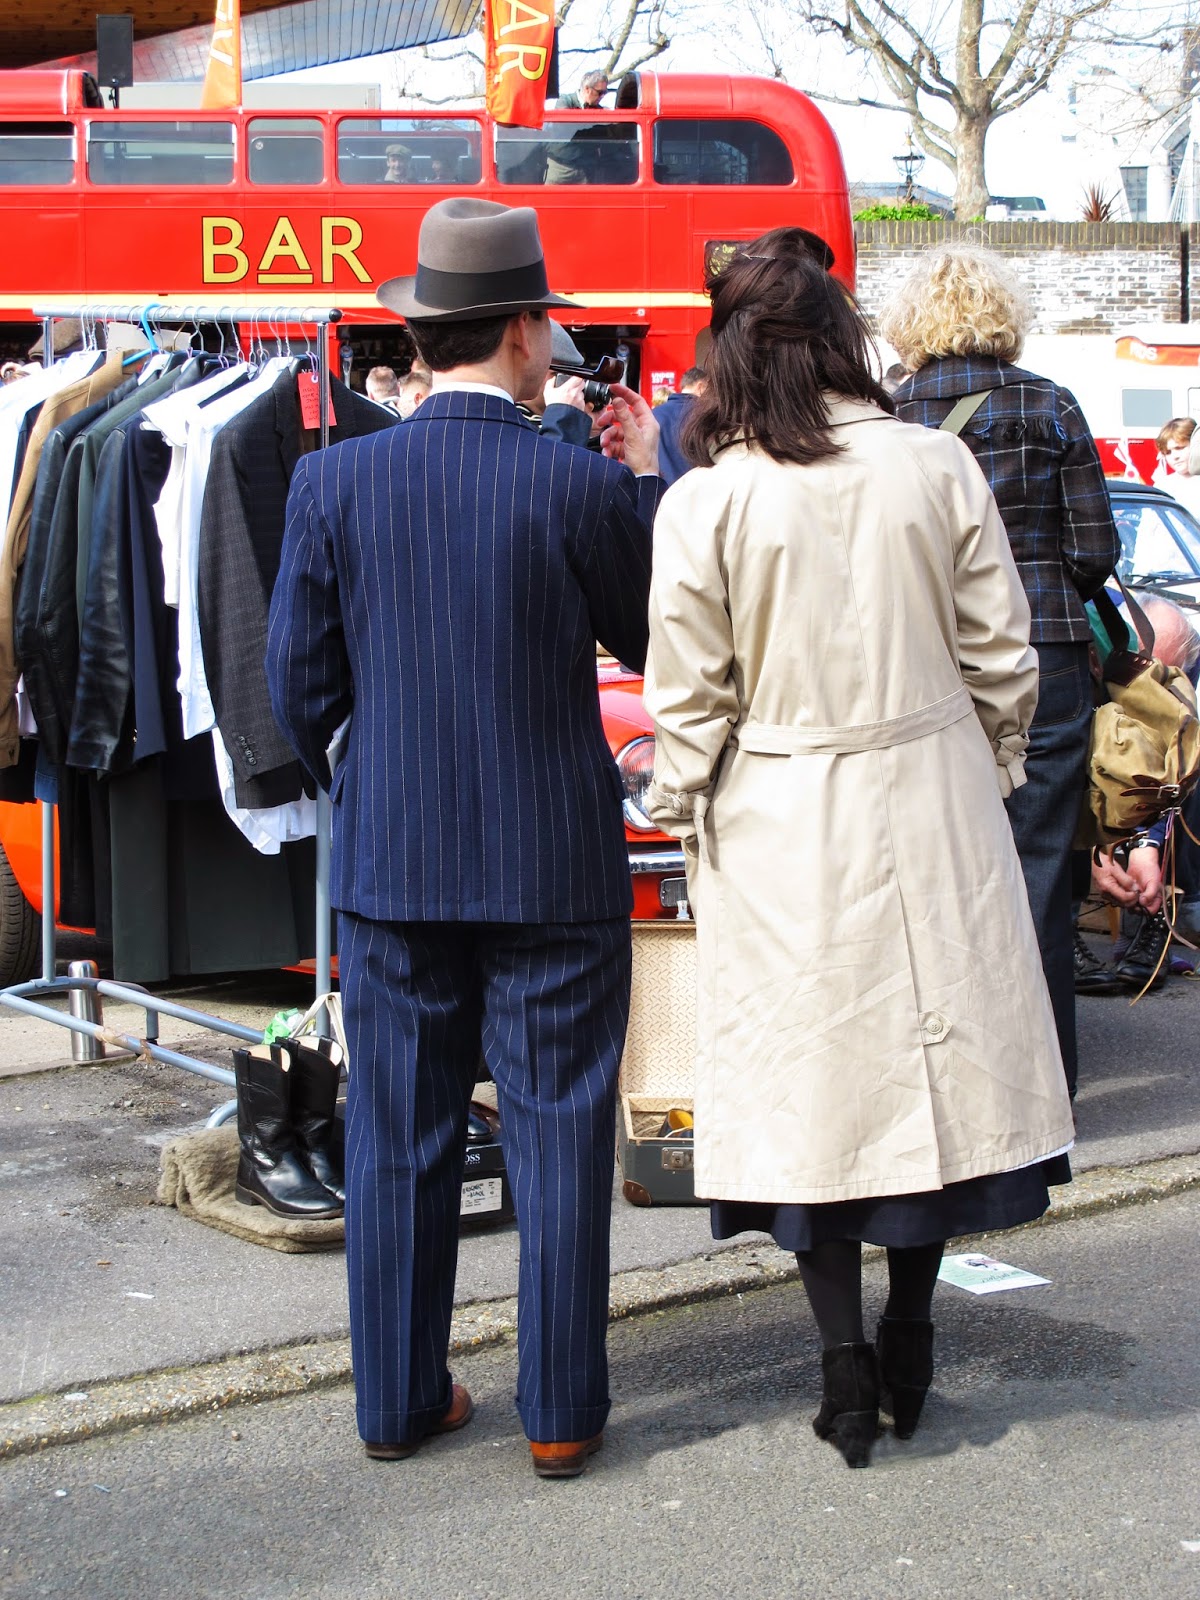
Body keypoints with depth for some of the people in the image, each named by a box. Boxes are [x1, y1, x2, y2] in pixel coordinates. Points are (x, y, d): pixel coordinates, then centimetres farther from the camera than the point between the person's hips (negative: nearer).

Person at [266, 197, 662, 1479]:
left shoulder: (332, 482, -5)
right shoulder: (582, 487, -11)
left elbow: (299, 682, 0)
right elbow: (652, 642, 4)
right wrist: (646, 481, 10)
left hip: (388, 860, 2)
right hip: (554, 867, -2)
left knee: (398, 1141, 11)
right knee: (558, 1141, 8)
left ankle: (398, 1400, 21)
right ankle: (560, 1413, 15)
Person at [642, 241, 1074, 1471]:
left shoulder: (705, 503, -9)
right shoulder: (939, 467, -4)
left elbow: (690, 698, -6)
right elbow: (1000, 656, 2)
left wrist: (683, 817, 9)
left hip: (783, 836, -1)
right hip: (930, 812, 2)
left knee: (814, 1082, 8)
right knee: (935, 1055, 13)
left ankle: (847, 1365, 13)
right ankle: (909, 1339, 22)